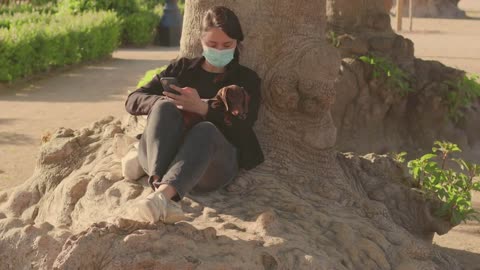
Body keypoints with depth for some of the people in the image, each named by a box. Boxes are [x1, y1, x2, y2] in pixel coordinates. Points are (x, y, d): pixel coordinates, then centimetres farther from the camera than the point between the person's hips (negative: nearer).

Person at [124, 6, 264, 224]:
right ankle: (164, 192, -54)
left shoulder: (246, 79, 17)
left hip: (214, 163, -2)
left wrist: (202, 108, -15)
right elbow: (133, 101, 13)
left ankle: (162, 195, -62)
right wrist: (170, 103, -8)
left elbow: (240, 130, 1)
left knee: (206, 130, -36)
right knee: (164, 107, -30)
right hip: (160, 156, 2)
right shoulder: (182, 68, 21)